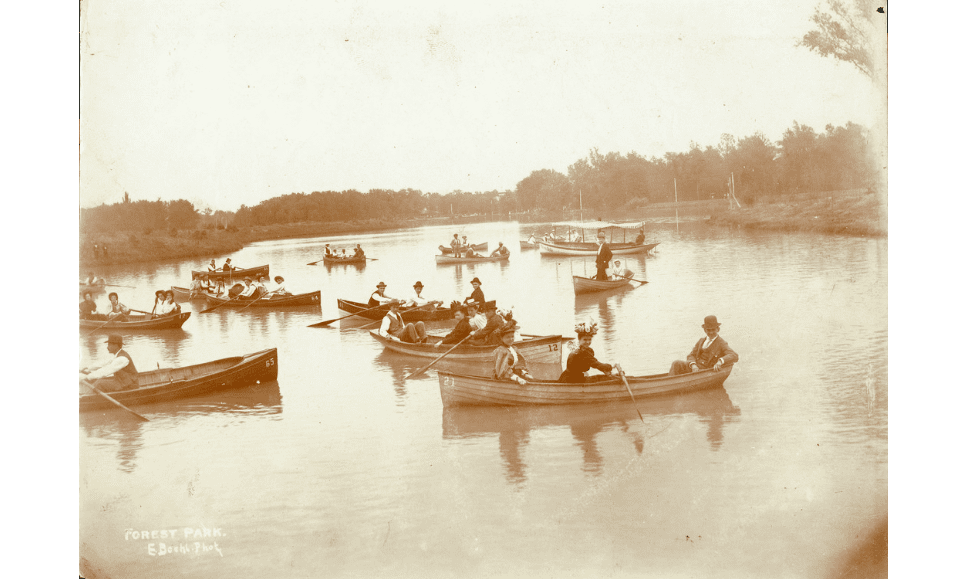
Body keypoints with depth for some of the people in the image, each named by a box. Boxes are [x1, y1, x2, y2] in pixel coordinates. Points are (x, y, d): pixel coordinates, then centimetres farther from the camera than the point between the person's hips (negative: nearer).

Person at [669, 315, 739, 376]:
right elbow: (691, 355, 13)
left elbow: (734, 356, -15)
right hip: (693, 368, 6)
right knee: (676, 364, -20)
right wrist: (693, 365, -12)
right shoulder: (701, 341, 19)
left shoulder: (721, 343, -1)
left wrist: (720, 361, -34)